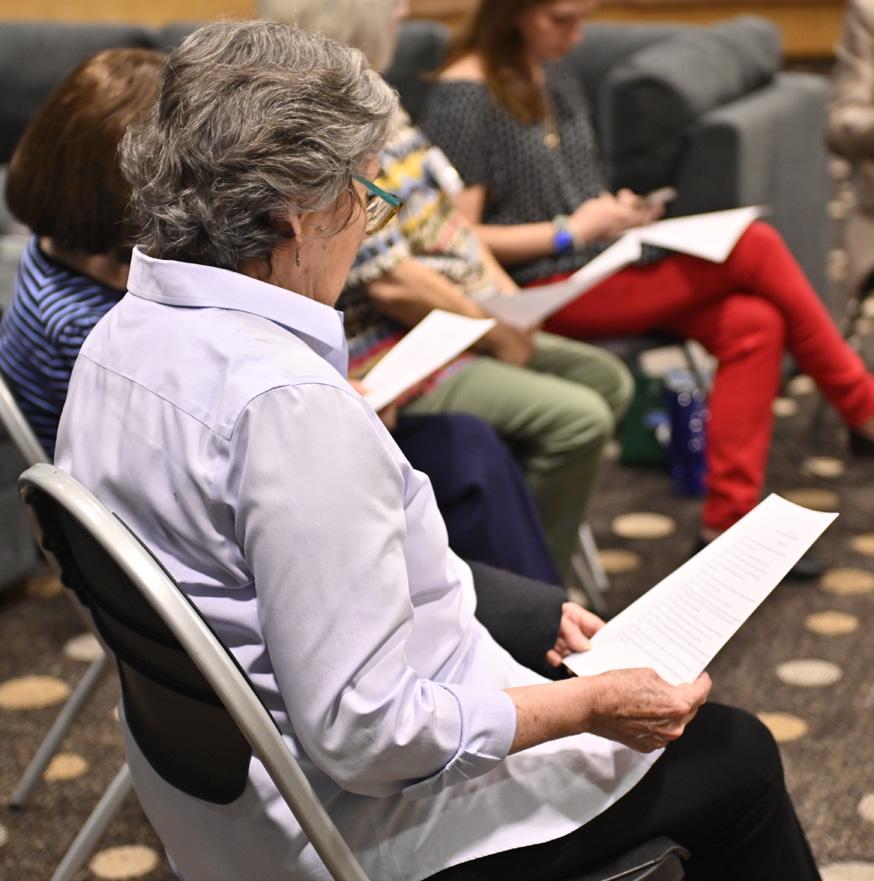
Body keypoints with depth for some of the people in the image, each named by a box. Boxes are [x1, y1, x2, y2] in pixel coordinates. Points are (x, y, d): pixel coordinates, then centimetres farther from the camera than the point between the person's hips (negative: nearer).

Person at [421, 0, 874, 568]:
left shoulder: (553, 68, 14)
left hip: (599, 266, 9)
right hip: (543, 291, -9)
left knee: (753, 324, -16)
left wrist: (614, 210, 5)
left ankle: (729, 524, -13)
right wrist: (570, 232, -15)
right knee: (758, 248, -17)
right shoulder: (465, 95, -11)